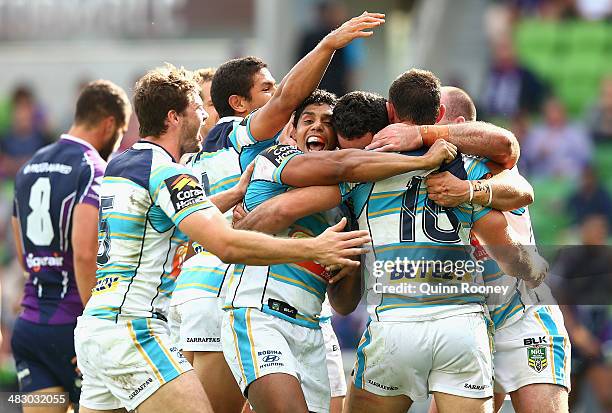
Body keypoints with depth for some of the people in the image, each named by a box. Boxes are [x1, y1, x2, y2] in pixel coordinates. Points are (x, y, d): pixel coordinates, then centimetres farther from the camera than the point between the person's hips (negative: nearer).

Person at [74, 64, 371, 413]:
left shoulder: (118, 166, 17)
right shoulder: (167, 173, -12)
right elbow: (227, 245, -23)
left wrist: (237, 194, 26)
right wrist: (313, 248, -19)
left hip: (92, 327, 10)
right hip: (131, 330, -10)